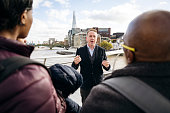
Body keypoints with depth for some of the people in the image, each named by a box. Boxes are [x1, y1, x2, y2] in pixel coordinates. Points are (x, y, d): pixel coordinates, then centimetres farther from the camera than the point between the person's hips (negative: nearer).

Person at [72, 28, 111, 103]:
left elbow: (106, 67, 4)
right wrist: (75, 63, -25)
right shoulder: (80, 50, -2)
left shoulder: (101, 50, 1)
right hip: (85, 85, -1)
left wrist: (107, 65, -19)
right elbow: (74, 68, -2)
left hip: (98, 84, 1)